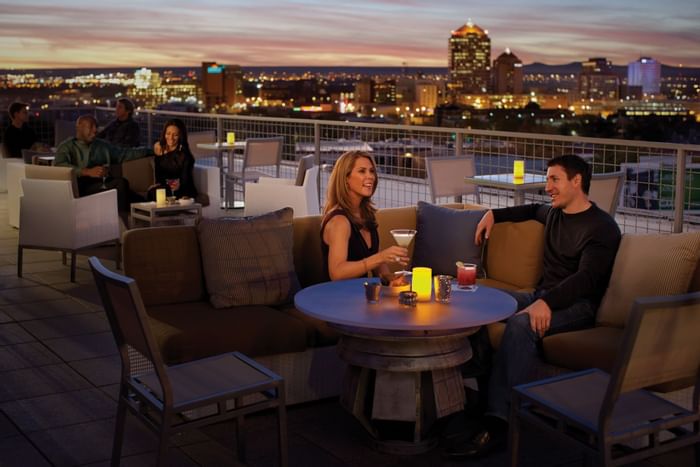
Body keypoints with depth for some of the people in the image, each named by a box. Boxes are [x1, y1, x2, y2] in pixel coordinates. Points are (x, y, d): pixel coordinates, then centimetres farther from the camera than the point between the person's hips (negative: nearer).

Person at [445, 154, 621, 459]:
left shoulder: (601, 227, -10)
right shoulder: (553, 214, 17)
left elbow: (587, 278, -25)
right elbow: (532, 210, 43)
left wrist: (547, 302, -41)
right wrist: (494, 214, 29)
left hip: (577, 305, -9)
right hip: (541, 296, 9)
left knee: (521, 325, -37)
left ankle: (497, 424, -43)